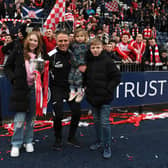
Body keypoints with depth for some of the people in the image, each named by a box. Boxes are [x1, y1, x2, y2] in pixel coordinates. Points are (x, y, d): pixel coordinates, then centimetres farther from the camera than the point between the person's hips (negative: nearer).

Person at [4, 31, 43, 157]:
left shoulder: (40, 55, 6)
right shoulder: (18, 51, 2)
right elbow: (8, 67, 7)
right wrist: (13, 78, -6)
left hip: (34, 89, 2)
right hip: (20, 88, -2)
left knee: (31, 117, 11)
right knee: (20, 118, -2)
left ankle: (28, 141, 28)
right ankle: (16, 144, 15)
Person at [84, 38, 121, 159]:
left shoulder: (107, 61, -11)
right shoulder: (88, 61, 5)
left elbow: (117, 77, -10)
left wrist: (108, 89, -12)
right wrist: (87, 86, 8)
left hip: (104, 97, -5)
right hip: (92, 96, 6)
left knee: (105, 122, -1)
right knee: (97, 121, 18)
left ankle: (107, 146, 15)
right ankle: (99, 141, 35)